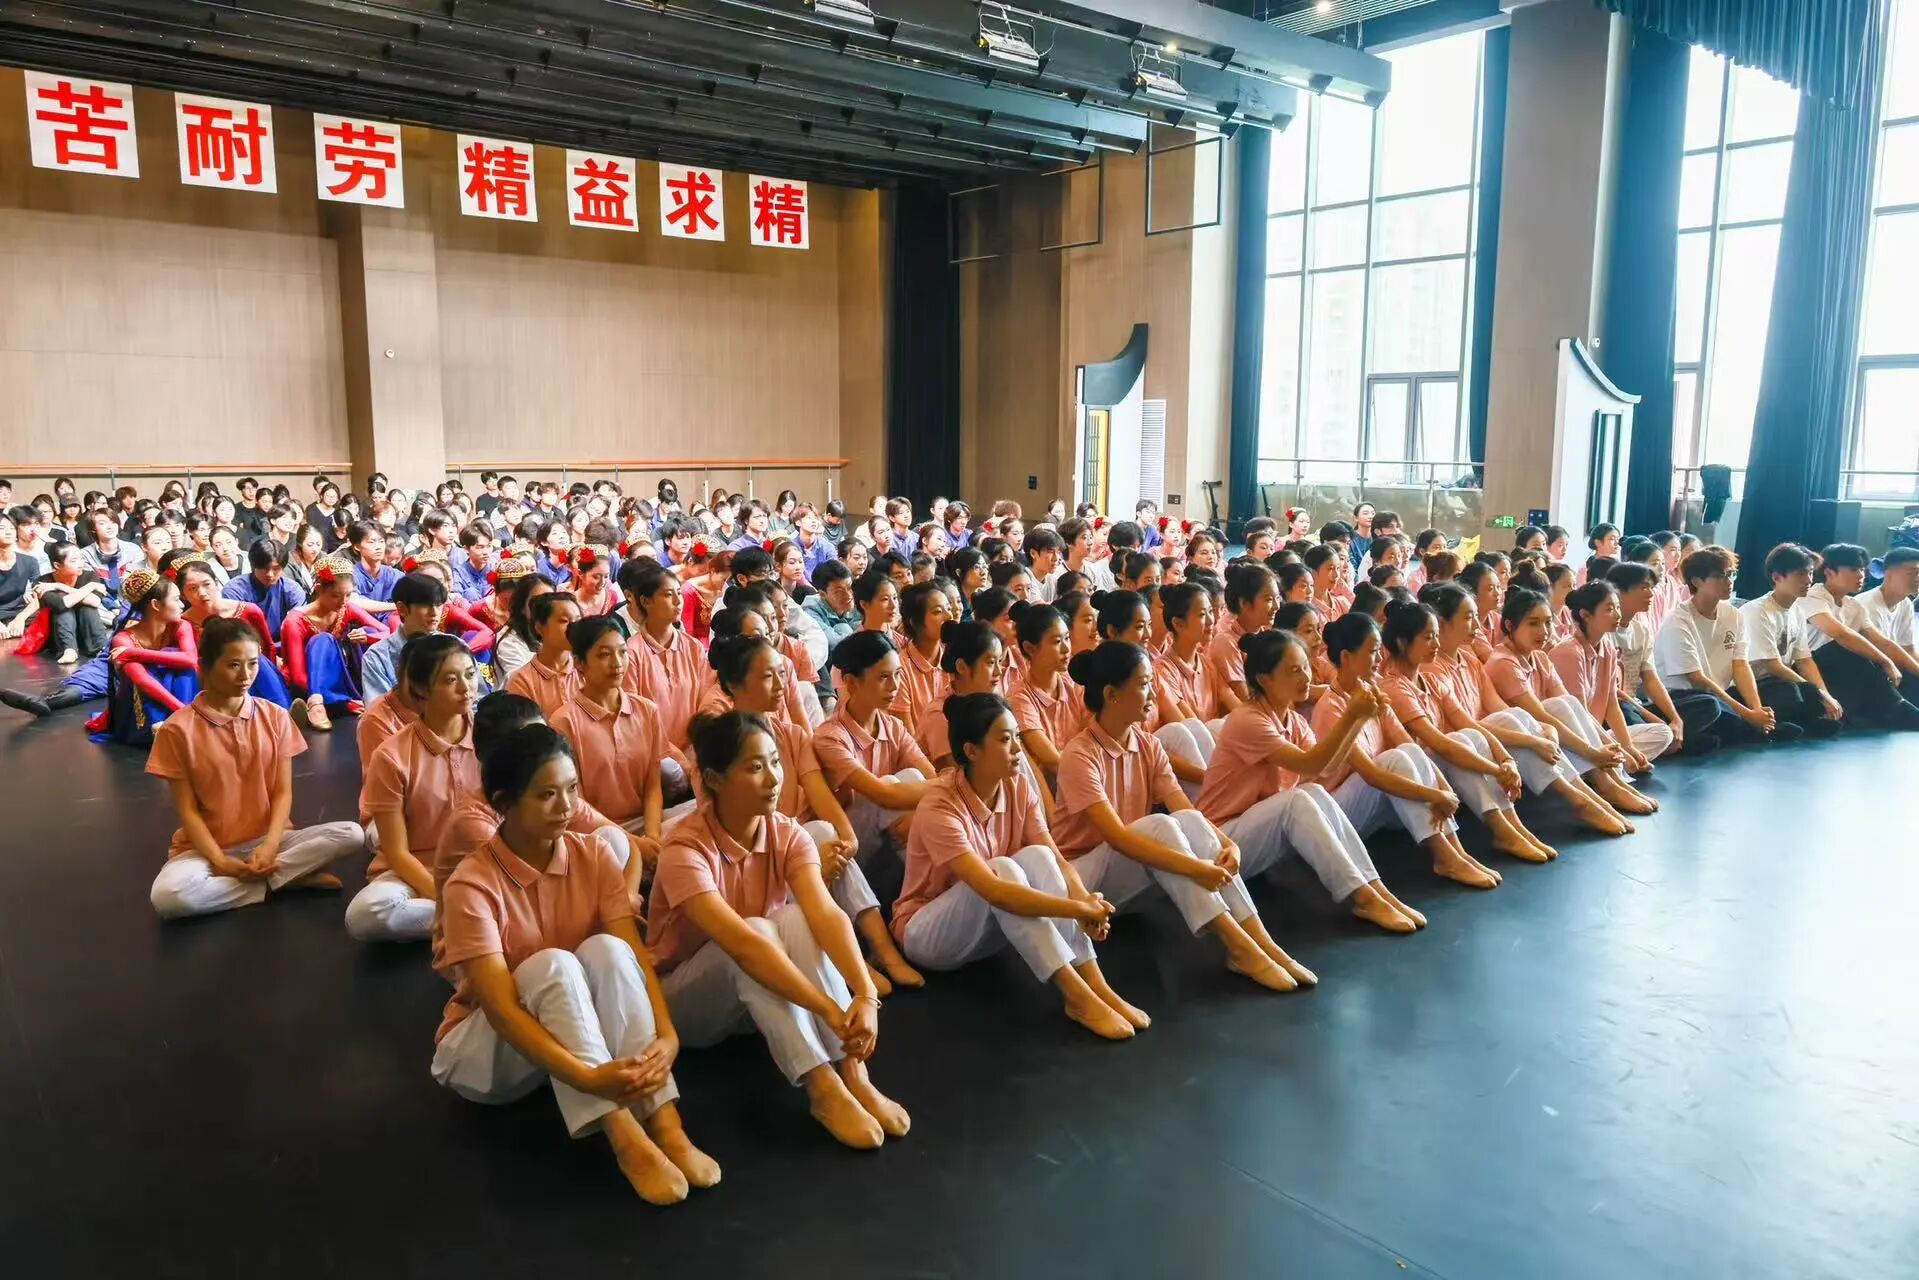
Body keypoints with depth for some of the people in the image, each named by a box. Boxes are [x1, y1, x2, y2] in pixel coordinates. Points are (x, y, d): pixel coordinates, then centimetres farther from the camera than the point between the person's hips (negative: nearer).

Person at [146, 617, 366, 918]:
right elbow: (187, 809, -8)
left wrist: (269, 846, -18)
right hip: (208, 848, -2)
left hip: (268, 840, 2)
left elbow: (283, 793, -1)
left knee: (352, 835, -22)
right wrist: (221, 862, -20)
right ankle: (290, 877, -20)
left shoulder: (275, 718, 1)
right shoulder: (178, 730, -7)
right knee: (167, 896, -35)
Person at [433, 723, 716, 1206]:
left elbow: (633, 956, -18)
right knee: (552, 965, -34)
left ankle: (663, 1122, -36)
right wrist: (588, 1077, -46)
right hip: (484, 1048, -3)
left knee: (606, 949, -29)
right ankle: (625, 1140, -42)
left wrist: (666, 1036, -37)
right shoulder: (472, 885, -23)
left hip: (581, 1026, 4)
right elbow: (500, 1007, -32)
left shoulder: (593, 856, -9)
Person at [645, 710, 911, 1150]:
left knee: (797, 920, -28)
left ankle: (852, 1072, -32)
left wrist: (866, 995, -45)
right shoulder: (685, 849, -28)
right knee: (757, 930, -34)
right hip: (685, 996, -4)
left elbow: (828, 915, -28)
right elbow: (742, 943, -40)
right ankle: (823, 1088, -37)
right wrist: (831, 1011, -46)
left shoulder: (788, 834, -12)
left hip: (762, 997, 4)